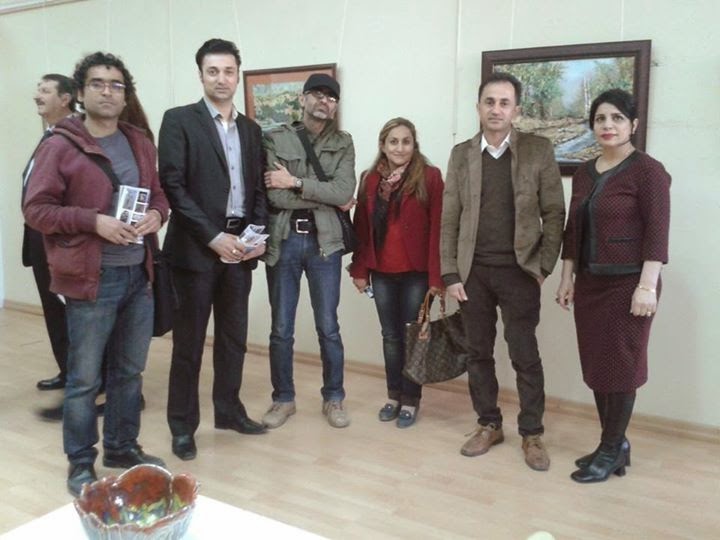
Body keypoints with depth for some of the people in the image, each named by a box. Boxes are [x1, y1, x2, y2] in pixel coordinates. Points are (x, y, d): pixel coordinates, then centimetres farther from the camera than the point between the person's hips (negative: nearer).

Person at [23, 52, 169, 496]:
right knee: (84, 378, 4)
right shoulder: (60, 146, -6)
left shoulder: (141, 143, 11)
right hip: (91, 278, -5)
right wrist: (94, 221, -19)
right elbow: (36, 210, -8)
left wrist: (157, 214, -5)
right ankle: (80, 463, 20)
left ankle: (123, 447, 32)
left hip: (139, 275, 6)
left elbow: (159, 193, 18)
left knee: (130, 371, 16)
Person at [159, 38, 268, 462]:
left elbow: (258, 188, 14)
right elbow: (173, 186, -11)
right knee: (189, 340, 3)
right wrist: (214, 237, -15)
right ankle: (183, 426, 14)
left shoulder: (251, 129, 13)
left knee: (234, 336, 12)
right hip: (197, 247, -5)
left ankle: (229, 410, 28)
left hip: (240, 246, 5)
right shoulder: (179, 121, -3)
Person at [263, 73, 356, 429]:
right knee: (281, 329, 8)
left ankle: (334, 398, 24)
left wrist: (296, 182, -14)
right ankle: (283, 398, 25)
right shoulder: (276, 139, 1)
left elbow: (345, 191, -10)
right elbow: (274, 195, -11)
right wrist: (328, 198, -9)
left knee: (328, 328, 8)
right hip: (282, 241, 0)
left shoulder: (343, 143, 6)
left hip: (324, 241, 1)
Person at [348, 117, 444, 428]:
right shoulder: (370, 180, 7)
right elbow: (362, 228, 7)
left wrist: (436, 275, -14)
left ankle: (410, 400, 21)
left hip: (416, 273, -4)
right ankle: (394, 396, 27)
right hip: (382, 273, 4)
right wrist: (359, 269, 3)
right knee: (391, 336, 13)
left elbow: (437, 228, -10)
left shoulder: (430, 177, -7)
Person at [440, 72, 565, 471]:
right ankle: (488, 425, 25)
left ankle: (532, 434, 16)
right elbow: (449, 220, 4)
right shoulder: (461, 154, 6)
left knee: (525, 356, 2)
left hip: (519, 271, -2)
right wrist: (449, 274, -2)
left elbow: (554, 213, 0)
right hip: (473, 271, 3)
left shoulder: (538, 150, 0)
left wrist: (543, 266, -6)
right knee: (478, 353, 10)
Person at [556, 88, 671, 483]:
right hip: (589, 284, 7)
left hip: (627, 284, -7)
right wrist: (566, 279, 12)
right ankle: (615, 445, 26)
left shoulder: (647, 170, -9)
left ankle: (610, 451, 16)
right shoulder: (584, 173, 11)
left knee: (619, 366, 2)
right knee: (596, 366, 11)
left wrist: (647, 287, -20)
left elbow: (657, 233, -14)